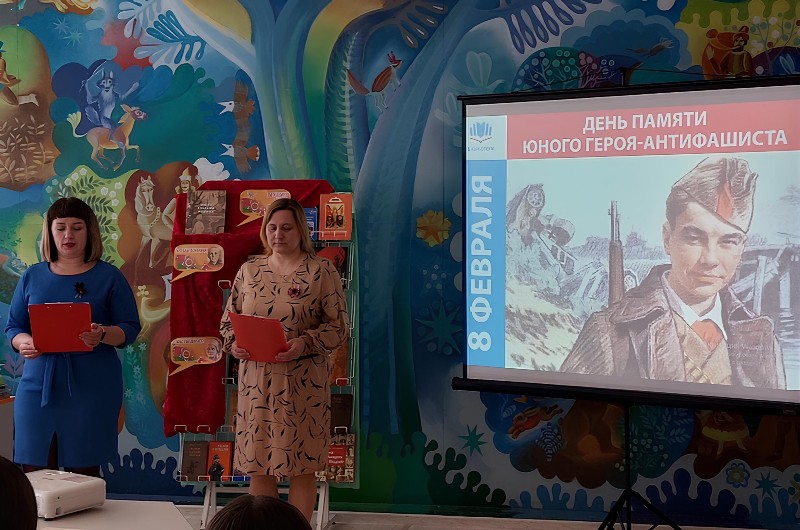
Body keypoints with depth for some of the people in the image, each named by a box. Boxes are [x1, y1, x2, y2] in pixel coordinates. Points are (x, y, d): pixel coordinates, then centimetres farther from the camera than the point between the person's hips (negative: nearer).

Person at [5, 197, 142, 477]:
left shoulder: (109, 276, 4)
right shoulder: (32, 277, 12)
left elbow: (130, 328, 1)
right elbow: (13, 327, 13)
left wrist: (102, 335, -20)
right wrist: (24, 342, -10)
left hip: (91, 387, -2)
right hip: (38, 384, 2)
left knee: (84, 472, 1)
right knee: (34, 473, 2)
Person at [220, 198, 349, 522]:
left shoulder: (321, 271, -3)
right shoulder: (249, 270, 9)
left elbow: (339, 327, -5)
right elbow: (227, 321, 14)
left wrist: (305, 344, -21)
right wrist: (234, 344, -7)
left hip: (302, 384, -3)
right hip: (256, 381, 3)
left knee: (301, 466, 4)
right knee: (258, 465, 8)